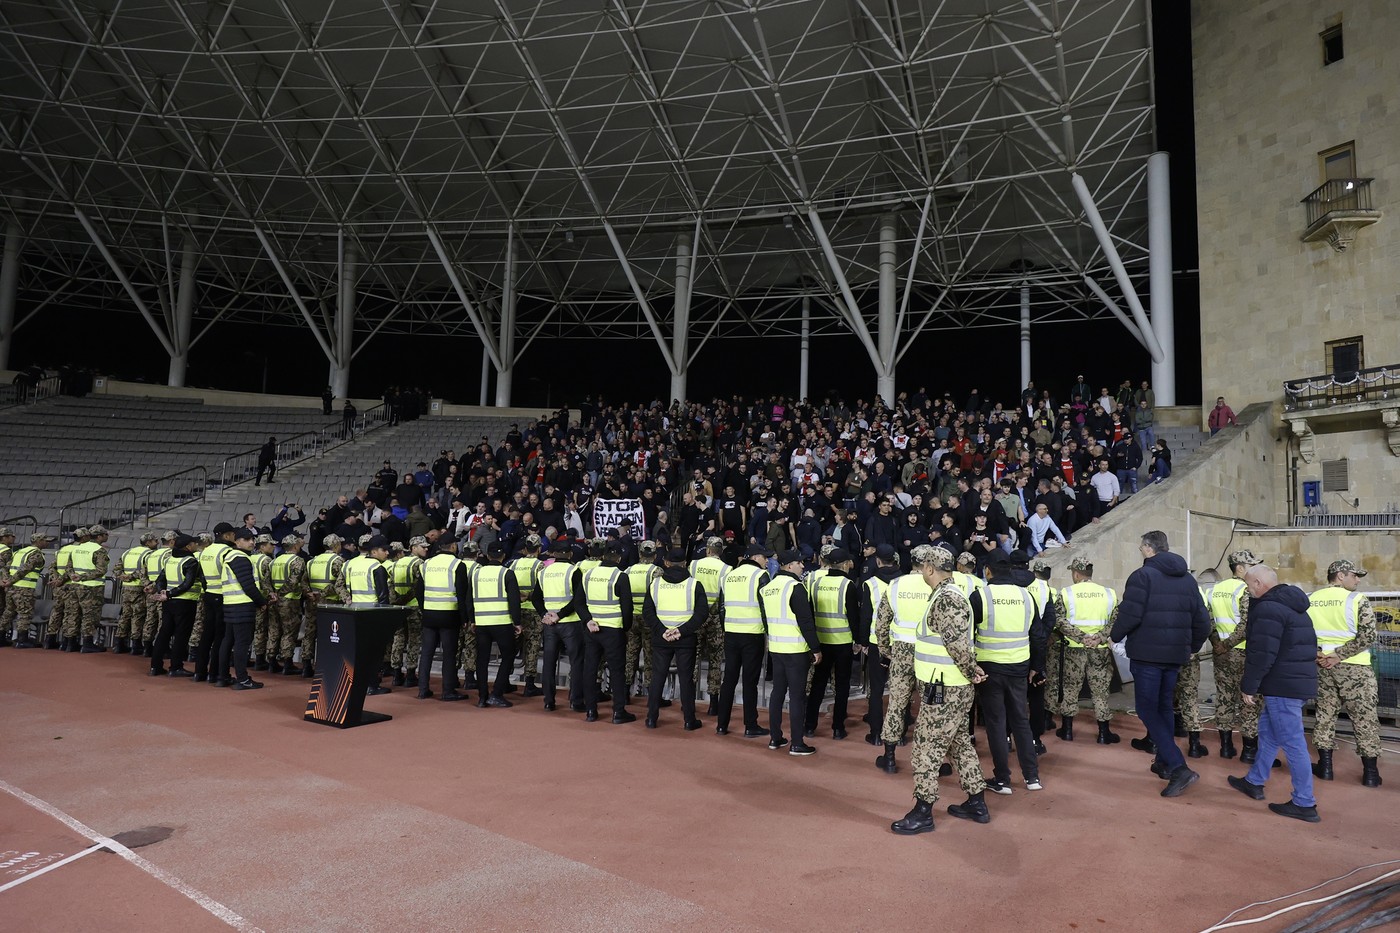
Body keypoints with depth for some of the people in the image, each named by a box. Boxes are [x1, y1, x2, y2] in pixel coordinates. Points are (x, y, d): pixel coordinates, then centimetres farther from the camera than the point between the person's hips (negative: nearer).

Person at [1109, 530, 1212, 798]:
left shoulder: (1142, 576, -12)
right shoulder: (1187, 579, 10)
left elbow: (1130, 614, -19)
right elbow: (1202, 621, 11)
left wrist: (1115, 635, -2)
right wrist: (1191, 647, 24)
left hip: (1147, 654, -7)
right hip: (1176, 655, 7)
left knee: (1147, 710, -1)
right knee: (1164, 706, 20)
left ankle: (1179, 768, -13)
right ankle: (1164, 762, 27)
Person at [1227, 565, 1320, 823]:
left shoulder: (1268, 608, -16)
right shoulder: (1292, 606, 16)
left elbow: (1262, 654, -22)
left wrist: (1249, 687, -12)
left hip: (1283, 686, -10)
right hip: (1300, 682, 10)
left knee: (1292, 743, -4)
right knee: (1267, 731, 19)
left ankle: (1304, 804, 2)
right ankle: (1255, 782, 30)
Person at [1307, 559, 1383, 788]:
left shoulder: (1310, 601, 5)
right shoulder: (1358, 600, -11)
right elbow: (1368, 636, -19)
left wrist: (1317, 653, -2)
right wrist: (1338, 655, -16)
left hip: (1322, 666, 4)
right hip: (1354, 667, -4)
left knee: (1325, 714, 12)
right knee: (1364, 718, 5)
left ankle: (1325, 766, 15)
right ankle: (1370, 773, 11)